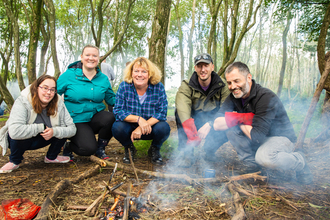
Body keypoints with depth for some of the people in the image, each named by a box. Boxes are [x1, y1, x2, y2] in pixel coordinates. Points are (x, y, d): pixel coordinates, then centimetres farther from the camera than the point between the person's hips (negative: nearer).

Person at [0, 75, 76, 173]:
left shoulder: (58, 103, -17)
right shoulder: (22, 102, -28)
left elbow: (72, 128, -20)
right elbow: (15, 131, -42)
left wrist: (54, 131, -38)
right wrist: (41, 128, -32)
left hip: (41, 140, 3)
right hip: (20, 141, -3)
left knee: (62, 130, -19)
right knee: (18, 135, -36)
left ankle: (51, 157, 6)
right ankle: (14, 161, -4)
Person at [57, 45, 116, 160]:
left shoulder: (103, 79, 5)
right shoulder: (69, 75, -4)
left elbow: (111, 99, 12)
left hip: (95, 118, 4)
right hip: (76, 120, -3)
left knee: (111, 118, -31)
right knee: (88, 149, -25)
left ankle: (100, 148, -1)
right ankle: (68, 147, 15)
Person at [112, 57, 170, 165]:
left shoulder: (158, 87, -12)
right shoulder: (124, 86, -11)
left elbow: (162, 113, -15)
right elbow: (118, 111, -13)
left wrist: (142, 128, -25)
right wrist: (138, 119, -29)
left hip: (151, 126, 0)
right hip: (129, 127, 1)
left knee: (163, 128, -30)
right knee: (117, 128, -30)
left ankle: (155, 149, 7)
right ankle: (129, 149, 7)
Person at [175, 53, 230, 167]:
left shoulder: (222, 87, -8)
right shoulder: (186, 87, -13)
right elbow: (183, 107, -33)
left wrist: (210, 124, -37)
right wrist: (192, 133, -51)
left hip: (213, 126, 1)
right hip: (193, 123, -1)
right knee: (179, 112, -29)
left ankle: (210, 151, 2)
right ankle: (186, 153, -19)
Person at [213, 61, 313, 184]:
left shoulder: (267, 97, -28)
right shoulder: (234, 97, -8)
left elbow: (256, 136, -33)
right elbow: (217, 125, -18)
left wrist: (239, 121, -16)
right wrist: (242, 118, -29)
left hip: (281, 137, -6)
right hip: (258, 139, 6)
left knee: (264, 157, -36)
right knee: (230, 129, -16)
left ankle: (300, 162, -2)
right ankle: (251, 164, 1)